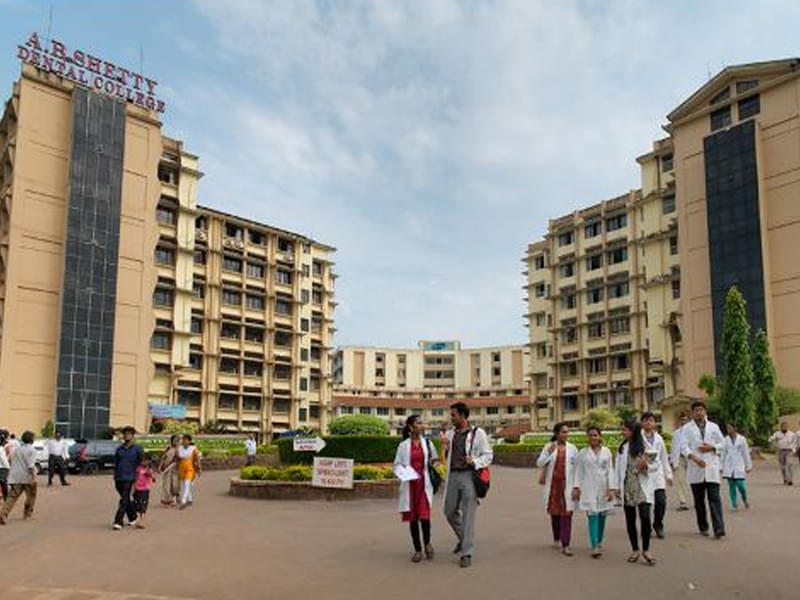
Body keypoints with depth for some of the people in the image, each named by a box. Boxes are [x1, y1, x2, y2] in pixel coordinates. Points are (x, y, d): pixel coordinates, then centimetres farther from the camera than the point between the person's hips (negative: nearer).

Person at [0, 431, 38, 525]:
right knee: (31, 496, 14)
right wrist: (33, 477, -21)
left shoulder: (17, 449, 16)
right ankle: (27, 514, 21)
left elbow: (12, 462, 21)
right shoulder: (31, 450, -5)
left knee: (12, 497, -2)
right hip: (26, 477, -5)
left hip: (15, 477, 5)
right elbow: (30, 465, -16)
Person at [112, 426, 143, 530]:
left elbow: (142, 463, 0)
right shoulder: (119, 448, 9)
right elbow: (116, 463, 14)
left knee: (124, 501, -9)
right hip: (119, 479, 4)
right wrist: (115, 477, 10)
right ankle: (133, 517, 31)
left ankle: (118, 522, -10)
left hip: (129, 478, -4)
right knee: (126, 499, 14)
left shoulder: (137, 448, -1)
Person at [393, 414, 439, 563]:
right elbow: (397, 464, 5)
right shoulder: (404, 445, 2)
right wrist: (403, 473, -14)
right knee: (412, 518, 6)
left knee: (424, 516, -12)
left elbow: (435, 460, 19)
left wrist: (433, 462, -2)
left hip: (423, 483, 0)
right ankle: (417, 550, 20)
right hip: (409, 484, 0)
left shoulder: (427, 443, 6)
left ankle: (427, 543, 16)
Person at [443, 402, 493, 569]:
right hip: (453, 476, 6)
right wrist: (446, 449, 0)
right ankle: (463, 539, 36)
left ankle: (466, 554, 3)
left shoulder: (478, 433, -3)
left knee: (468, 515, -4)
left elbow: (488, 455, -1)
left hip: (470, 476, -5)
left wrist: (474, 461, -18)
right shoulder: (450, 434, 12)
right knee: (450, 512, 11)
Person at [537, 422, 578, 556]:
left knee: (566, 514, -8)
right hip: (553, 484, 1)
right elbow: (539, 463, -1)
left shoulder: (572, 448, 1)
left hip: (567, 485, -1)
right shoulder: (549, 447, 1)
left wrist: (576, 486, -3)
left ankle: (565, 545, -8)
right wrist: (549, 453, -15)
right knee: (554, 512, 13)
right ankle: (556, 539, 34)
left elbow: (577, 468, 1)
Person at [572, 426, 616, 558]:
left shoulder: (606, 452, 5)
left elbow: (610, 471, 3)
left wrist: (611, 489, -3)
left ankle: (599, 542, 27)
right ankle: (594, 546, -12)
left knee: (602, 516, 8)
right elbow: (578, 471, 4)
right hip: (589, 489, -2)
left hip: (603, 488, 2)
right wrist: (576, 487, -4)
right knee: (592, 516, -9)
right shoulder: (583, 453, 4)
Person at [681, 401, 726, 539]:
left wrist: (711, 447, -6)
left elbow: (722, 442, 14)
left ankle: (719, 528, -12)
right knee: (699, 500, 7)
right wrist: (693, 457, -24)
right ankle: (703, 527, 19)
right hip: (695, 468, 0)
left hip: (712, 467, 0)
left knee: (714, 498, -9)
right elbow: (684, 446, -6)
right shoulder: (687, 428, 4)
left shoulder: (713, 427, 11)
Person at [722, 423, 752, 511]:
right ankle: (734, 505, 5)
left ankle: (745, 500, 21)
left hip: (739, 466, -2)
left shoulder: (742, 439, 0)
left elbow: (745, 453, 4)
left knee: (740, 485, -7)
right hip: (729, 466, 2)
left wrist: (748, 466, 6)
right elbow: (724, 454, 11)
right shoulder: (726, 440, 6)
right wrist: (722, 466, 12)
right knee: (731, 486, -1)